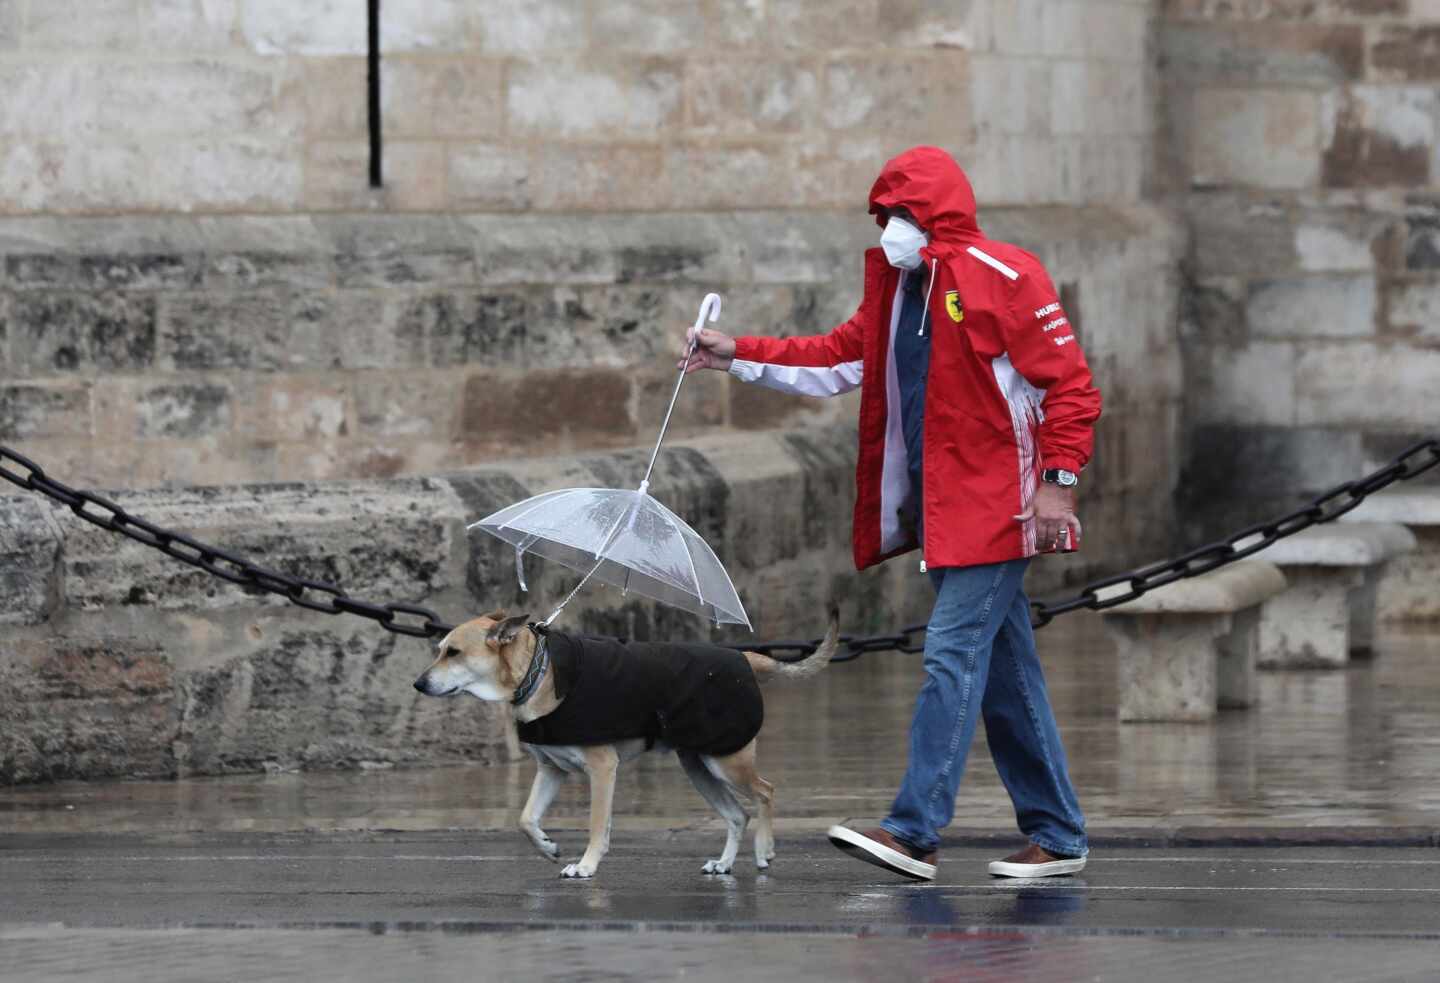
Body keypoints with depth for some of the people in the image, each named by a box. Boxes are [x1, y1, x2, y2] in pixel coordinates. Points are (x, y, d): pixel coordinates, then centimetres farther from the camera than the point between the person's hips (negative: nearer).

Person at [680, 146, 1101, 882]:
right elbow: (840, 357, 18)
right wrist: (740, 356, 11)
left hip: (993, 506, -9)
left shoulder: (1004, 278, -10)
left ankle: (914, 831, -18)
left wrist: (1058, 481, -18)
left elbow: (1068, 383, -12)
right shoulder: (896, 286, 16)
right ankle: (1056, 835, 14)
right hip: (935, 509, 9)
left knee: (953, 652, -13)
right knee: (1005, 673, 10)